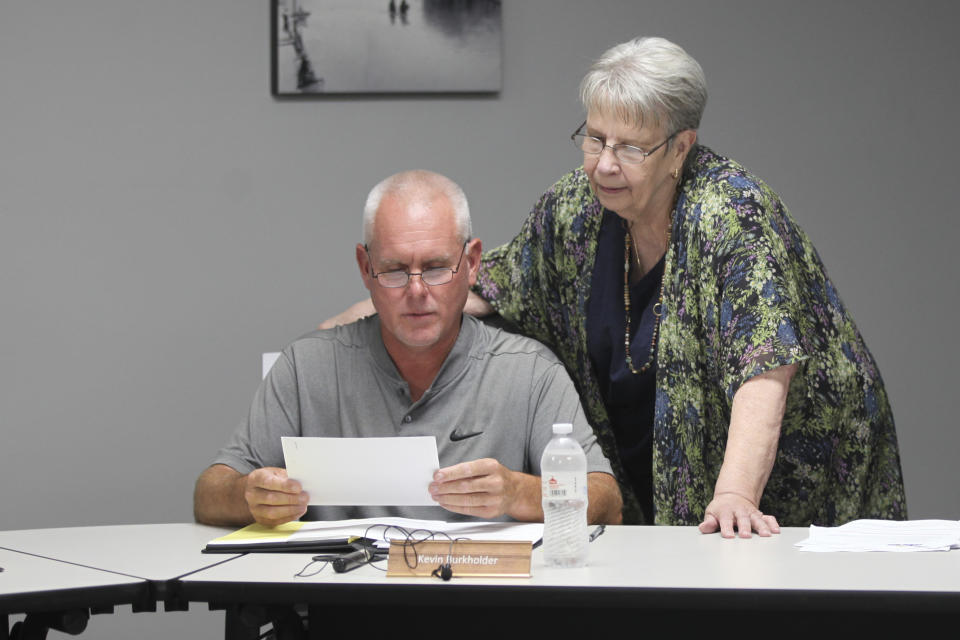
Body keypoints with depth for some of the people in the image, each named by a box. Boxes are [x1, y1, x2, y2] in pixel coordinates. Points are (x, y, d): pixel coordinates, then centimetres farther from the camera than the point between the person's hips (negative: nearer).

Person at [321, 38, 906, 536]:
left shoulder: (734, 215, -21)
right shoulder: (577, 209, -2)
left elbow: (764, 373, -31)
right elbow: (491, 286, 13)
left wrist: (734, 497, -44)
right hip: (646, 496, 5)